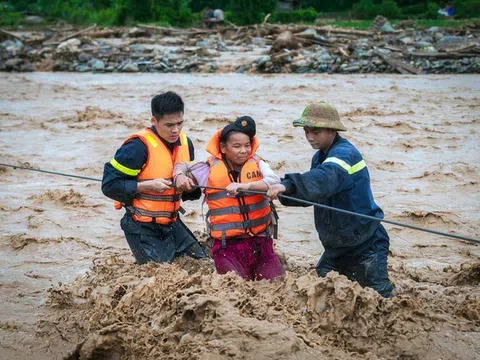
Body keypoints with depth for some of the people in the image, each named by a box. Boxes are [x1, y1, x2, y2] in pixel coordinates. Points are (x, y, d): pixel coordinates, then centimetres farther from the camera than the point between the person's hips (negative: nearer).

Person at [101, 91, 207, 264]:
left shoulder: (185, 143, 5)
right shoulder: (139, 146, -19)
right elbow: (109, 185, -18)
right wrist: (147, 186, -23)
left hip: (172, 224, 7)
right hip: (142, 229, -7)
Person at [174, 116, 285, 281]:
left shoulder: (257, 165, 2)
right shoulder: (211, 170, 1)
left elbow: (275, 182, -17)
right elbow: (181, 166, 17)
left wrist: (246, 185, -31)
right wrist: (180, 176, -6)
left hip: (260, 241, 2)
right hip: (227, 246, -1)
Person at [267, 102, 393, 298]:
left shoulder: (345, 153, -21)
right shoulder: (320, 157, 8)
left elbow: (325, 179, -42)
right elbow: (311, 193, 9)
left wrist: (288, 185, -56)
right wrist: (283, 193, -11)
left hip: (366, 244, -8)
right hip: (337, 245, 9)